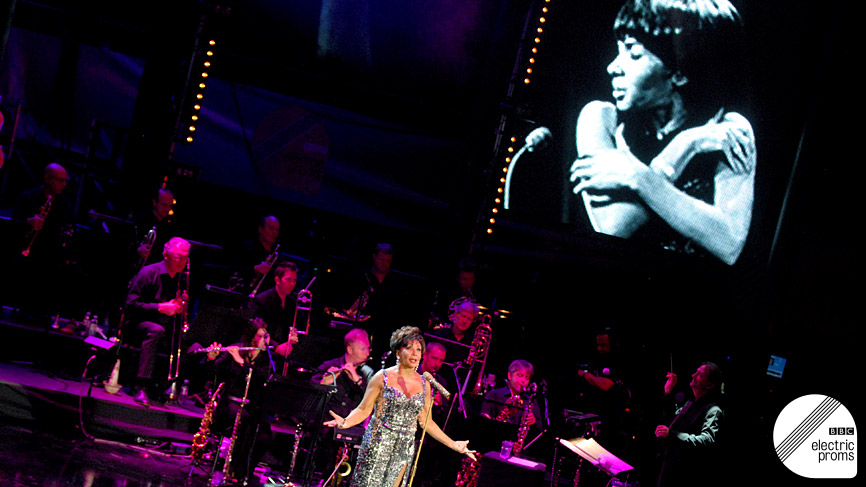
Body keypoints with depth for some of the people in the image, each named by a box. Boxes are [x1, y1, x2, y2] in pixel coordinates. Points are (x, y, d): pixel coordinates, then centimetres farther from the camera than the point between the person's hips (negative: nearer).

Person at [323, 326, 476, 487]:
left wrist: (453, 444, 12)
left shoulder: (423, 384, 7)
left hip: (404, 452, 3)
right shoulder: (383, 377, -3)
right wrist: (345, 422, -23)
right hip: (377, 447, -3)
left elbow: (426, 422, 14)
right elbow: (363, 410, -3)